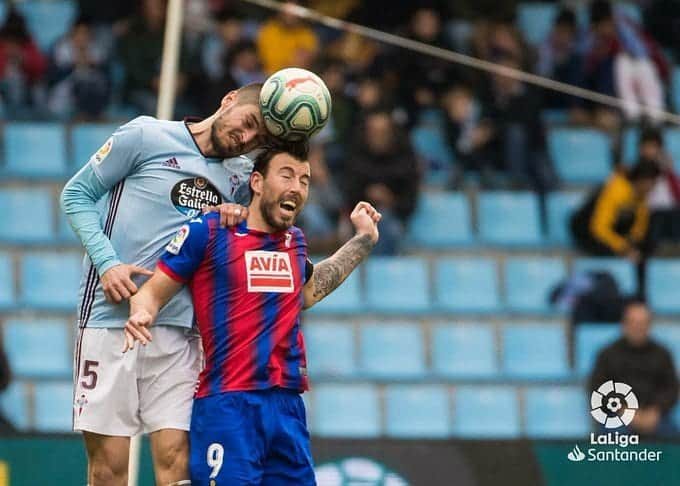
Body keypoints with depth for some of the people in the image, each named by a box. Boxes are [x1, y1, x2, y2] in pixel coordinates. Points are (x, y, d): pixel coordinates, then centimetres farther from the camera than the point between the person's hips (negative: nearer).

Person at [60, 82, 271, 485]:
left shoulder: (241, 176, 14)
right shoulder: (146, 136, 0)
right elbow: (76, 195, 4)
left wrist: (239, 215, 1)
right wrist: (107, 262, -9)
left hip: (178, 327, 4)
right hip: (111, 316, -4)